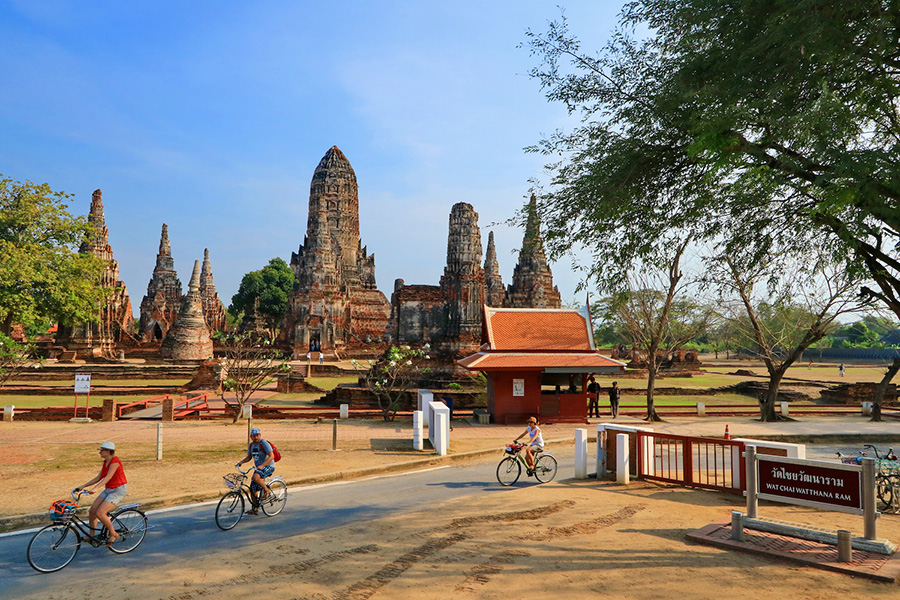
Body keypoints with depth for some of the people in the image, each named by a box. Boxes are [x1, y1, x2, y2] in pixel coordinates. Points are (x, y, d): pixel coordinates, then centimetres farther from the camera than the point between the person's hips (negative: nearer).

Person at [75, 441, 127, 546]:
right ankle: (91, 536, 13)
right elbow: (98, 478, 13)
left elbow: (108, 477, -28)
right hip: (108, 490, 9)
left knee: (100, 513, -18)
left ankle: (113, 534, 0)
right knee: (92, 510, -2)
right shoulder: (105, 462, 10)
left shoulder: (115, 461, -18)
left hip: (118, 490, -9)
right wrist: (83, 486, 7)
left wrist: (94, 488, -36)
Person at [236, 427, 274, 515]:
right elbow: (249, 457, 18)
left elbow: (271, 456, -23)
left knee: (256, 477, -35)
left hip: (268, 466, -7)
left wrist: (262, 465, -33)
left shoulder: (264, 443, -16)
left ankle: (267, 491, -13)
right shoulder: (251, 445, 6)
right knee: (253, 490, 3)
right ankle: (255, 508, 22)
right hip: (258, 468, 7)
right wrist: (241, 462, 0)